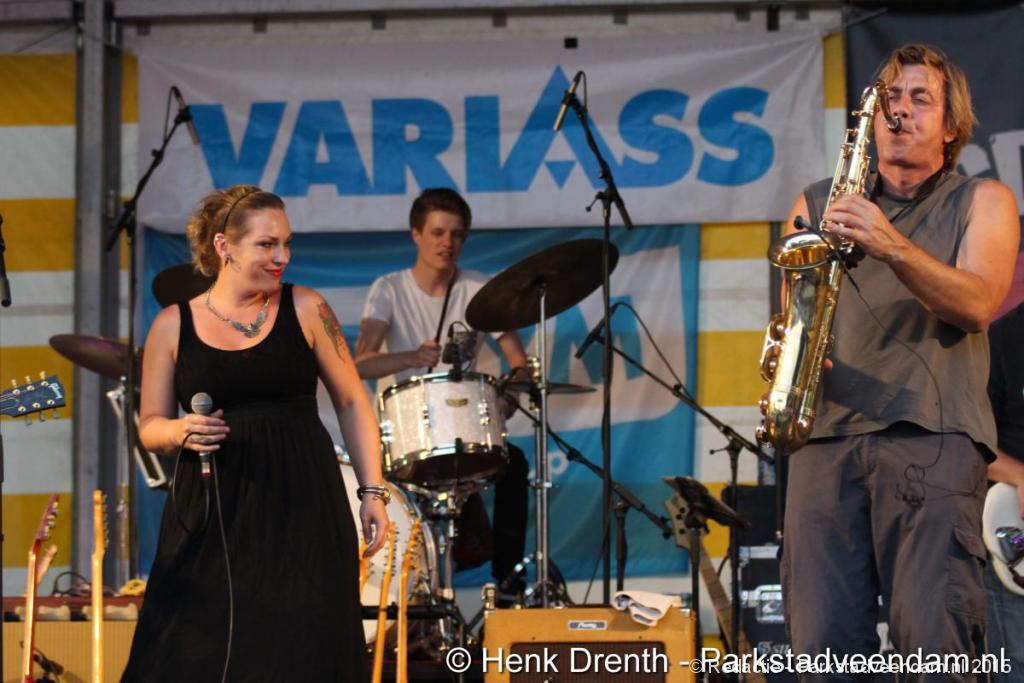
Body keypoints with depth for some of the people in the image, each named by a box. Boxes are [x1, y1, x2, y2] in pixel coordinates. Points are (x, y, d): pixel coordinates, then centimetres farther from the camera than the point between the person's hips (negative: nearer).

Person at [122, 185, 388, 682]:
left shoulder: (305, 309, 4)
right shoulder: (174, 325, 3)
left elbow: (351, 404, 8)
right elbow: (150, 427, 9)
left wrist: (372, 491, 2)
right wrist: (181, 432, -13)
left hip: (303, 510, 0)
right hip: (212, 517, 0)